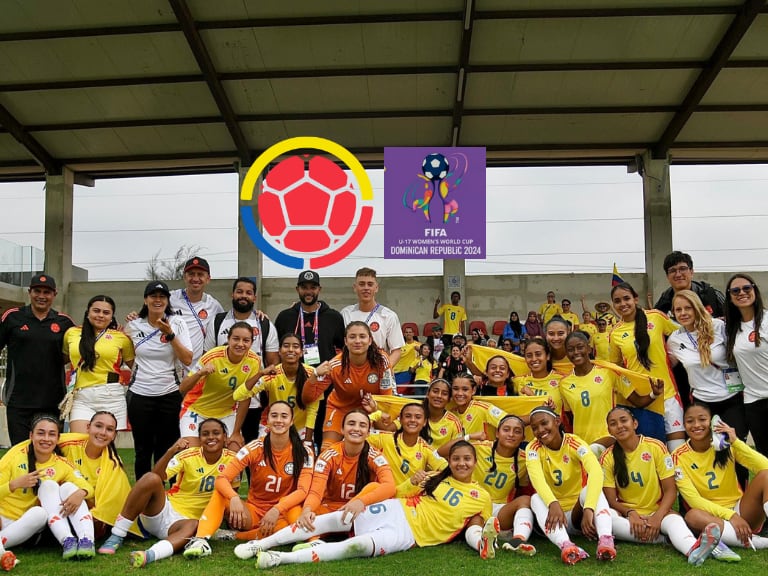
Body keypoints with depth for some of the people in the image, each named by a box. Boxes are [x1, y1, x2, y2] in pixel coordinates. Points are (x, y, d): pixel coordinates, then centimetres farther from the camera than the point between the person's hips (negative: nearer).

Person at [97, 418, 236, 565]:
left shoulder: (230, 459, -2)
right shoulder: (188, 455, -7)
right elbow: (157, 476, -21)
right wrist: (171, 451, -35)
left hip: (185, 520, 0)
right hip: (164, 509, 0)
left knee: (192, 526, -37)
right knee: (151, 478, -29)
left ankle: (150, 555, -61)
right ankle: (116, 537, -22)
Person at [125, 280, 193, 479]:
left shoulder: (177, 324, -1)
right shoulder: (134, 326, 3)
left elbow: (187, 359, -9)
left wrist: (170, 335, -16)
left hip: (169, 395, -1)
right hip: (139, 395, 1)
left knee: (166, 451, 4)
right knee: (143, 450, 8)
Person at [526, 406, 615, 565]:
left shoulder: (574, 442, -12)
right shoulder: (533, 448, -8)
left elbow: (596, 471, -31)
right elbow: (536, 477, -29)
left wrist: (588, 509, -47)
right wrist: (553, 504, -49)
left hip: (577, 512, 0)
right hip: (552, 512, 1)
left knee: (590, 490, -28)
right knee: (536, 499, -30)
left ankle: (606, 540, -50)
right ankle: (565, 545, -53)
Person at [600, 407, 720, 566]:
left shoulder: (655, 447, -7)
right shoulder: (607, 457, -4)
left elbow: (670, 490, -8)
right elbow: (611, 499, -6)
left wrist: (657, 517, -23)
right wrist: (630, 513, -26)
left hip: (657, 511, -1)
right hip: (626, 514, 1)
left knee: (674, 519, -35)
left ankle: (693, 550, -65)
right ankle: (655, 538, -36)